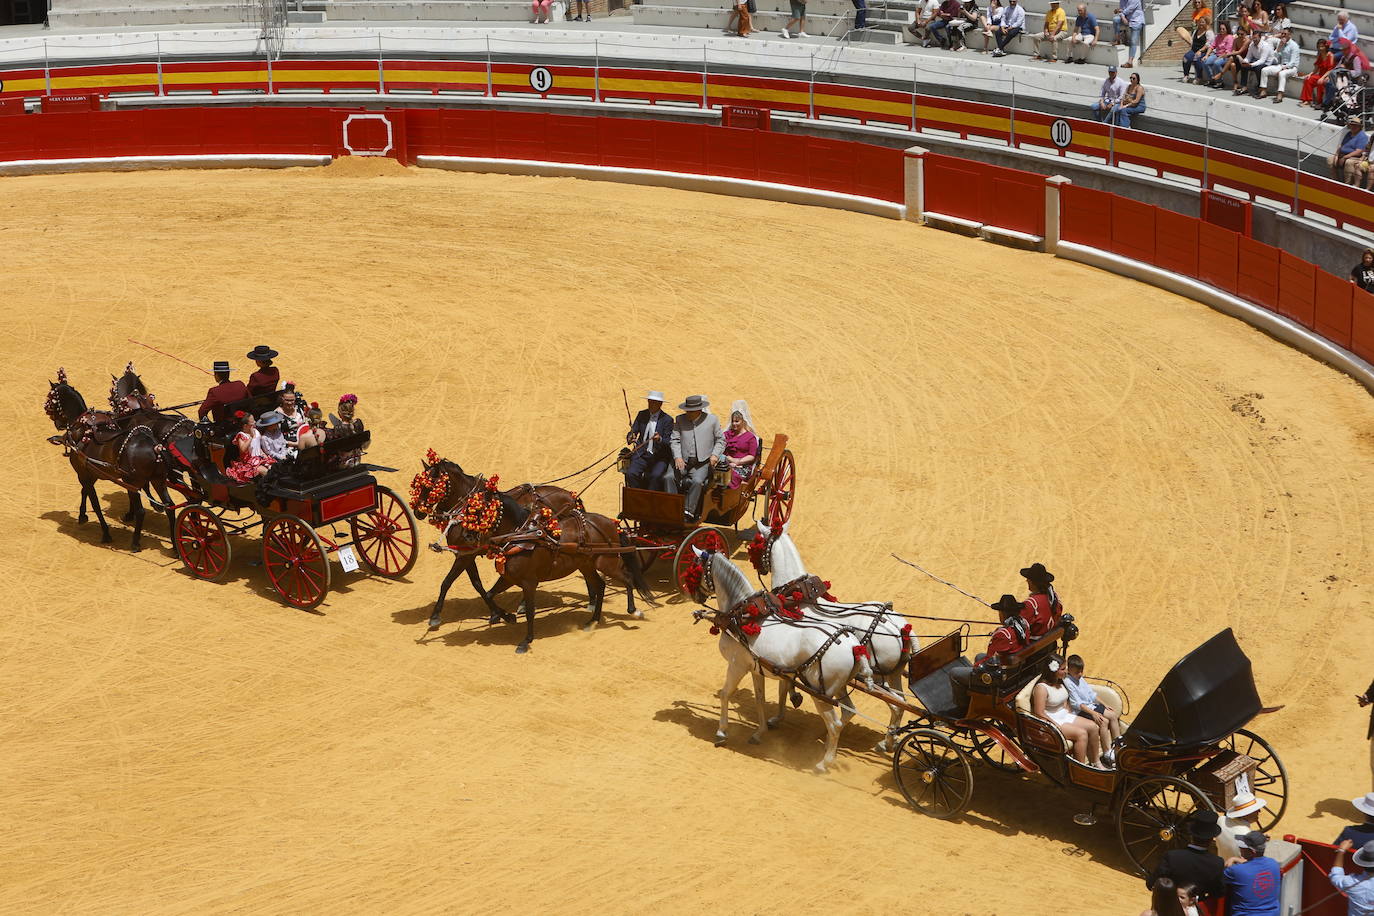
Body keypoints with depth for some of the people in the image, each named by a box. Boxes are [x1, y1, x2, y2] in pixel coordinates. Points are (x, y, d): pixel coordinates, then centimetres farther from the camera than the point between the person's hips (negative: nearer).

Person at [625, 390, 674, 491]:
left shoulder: (667, 420, -2)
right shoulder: (642, 415, 10)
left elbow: (668, 443, -6)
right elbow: (633, 432, 7)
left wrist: (660, 439, -29)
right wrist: (631, 438, -18)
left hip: (659, 457, -3)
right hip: (641, 454, 3)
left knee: (656, 476, -31)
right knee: (631, 474, -23)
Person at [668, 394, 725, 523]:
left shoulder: (712, 420, 6)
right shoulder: (680, 420, 11)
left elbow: (720, 440, 11)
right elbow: (675, 440, 7)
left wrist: (715, 455, -6)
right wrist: (677, 457, -10)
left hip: (702, 462, -3)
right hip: (683, 461, 3)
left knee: (697, 481, -31)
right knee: (669, 477, -23)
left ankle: (689, 512, -25)